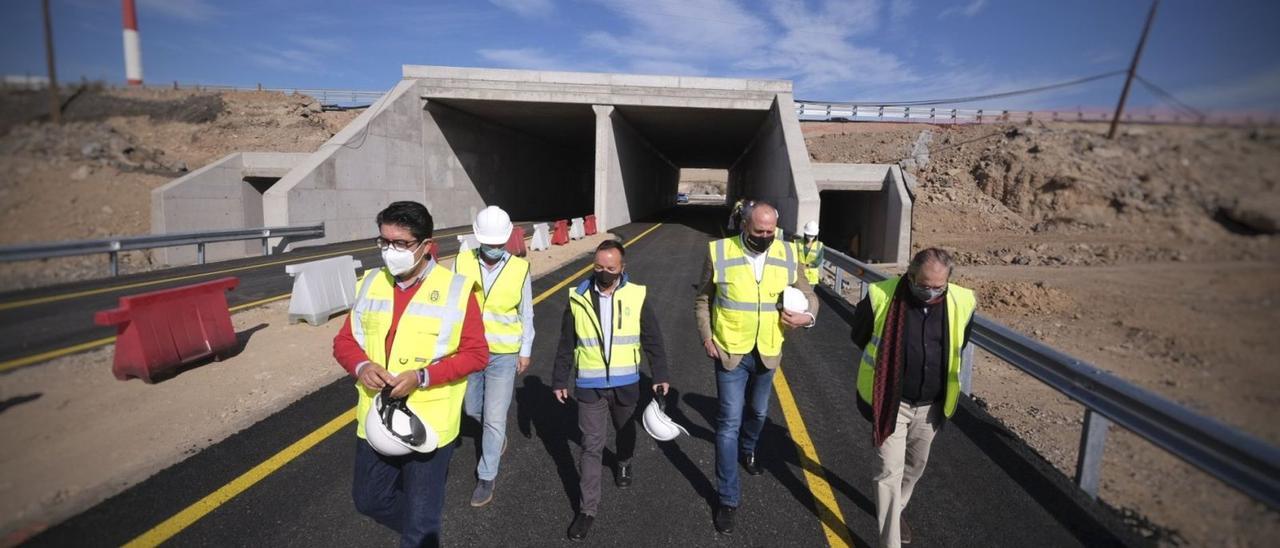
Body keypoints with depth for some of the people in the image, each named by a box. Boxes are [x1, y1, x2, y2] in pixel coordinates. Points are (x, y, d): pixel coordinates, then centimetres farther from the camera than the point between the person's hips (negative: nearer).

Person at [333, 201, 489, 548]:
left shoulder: (455, 289, -15)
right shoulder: (370, 284, 1)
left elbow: (476, 354, -13)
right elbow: (345, 341, 8)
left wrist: (422, 377, -24)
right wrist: (361, 366, -14)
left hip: (429, 424, -5)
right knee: (369, 500, 24)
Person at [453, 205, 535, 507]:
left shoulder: (519, 268, -11)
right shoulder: (462, 262, -9)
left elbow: (526, 314, -1)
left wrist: (525, 351, 3)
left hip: (504, 355, -2)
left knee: (494, 419, 4)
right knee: (472, 409, 21)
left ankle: (486, 477, 23)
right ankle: (498, 436, 52)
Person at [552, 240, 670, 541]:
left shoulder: (636, 296, -9)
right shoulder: (578, 298, -7)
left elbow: (652, 340, -2)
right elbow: (566, 345, 1)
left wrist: (660, 375, -3)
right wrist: (559, 380, 4)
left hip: (626, 383, 1)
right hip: (589, 385, -1)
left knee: (625, 430, 25)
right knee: (591, 446, 3)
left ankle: (624, 463, 56)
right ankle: (588, 509, 16)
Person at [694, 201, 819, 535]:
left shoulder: (787, 255, -5)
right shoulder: (720, 252, -12)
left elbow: (808, 294, 7)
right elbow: (702, 300, -1)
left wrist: (808, 316, -14)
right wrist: (706, 337, -11)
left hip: (767, 353, 4)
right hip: (730, 352, -3)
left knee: (758, 412, 24)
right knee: (729, 423, -1)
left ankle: (748, 450, 56)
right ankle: (728, 499, 12)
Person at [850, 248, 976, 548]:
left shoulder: (962, 303, -12)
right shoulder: (881, 296, -21)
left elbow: (958, 347, 10)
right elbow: (859, 337, -1)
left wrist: (935, 370, 11)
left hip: (931, 405, 4)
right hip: (891, 401, -4)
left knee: (916, 465, 22)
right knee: (889, 471, -1)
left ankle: (896, 511, 48)